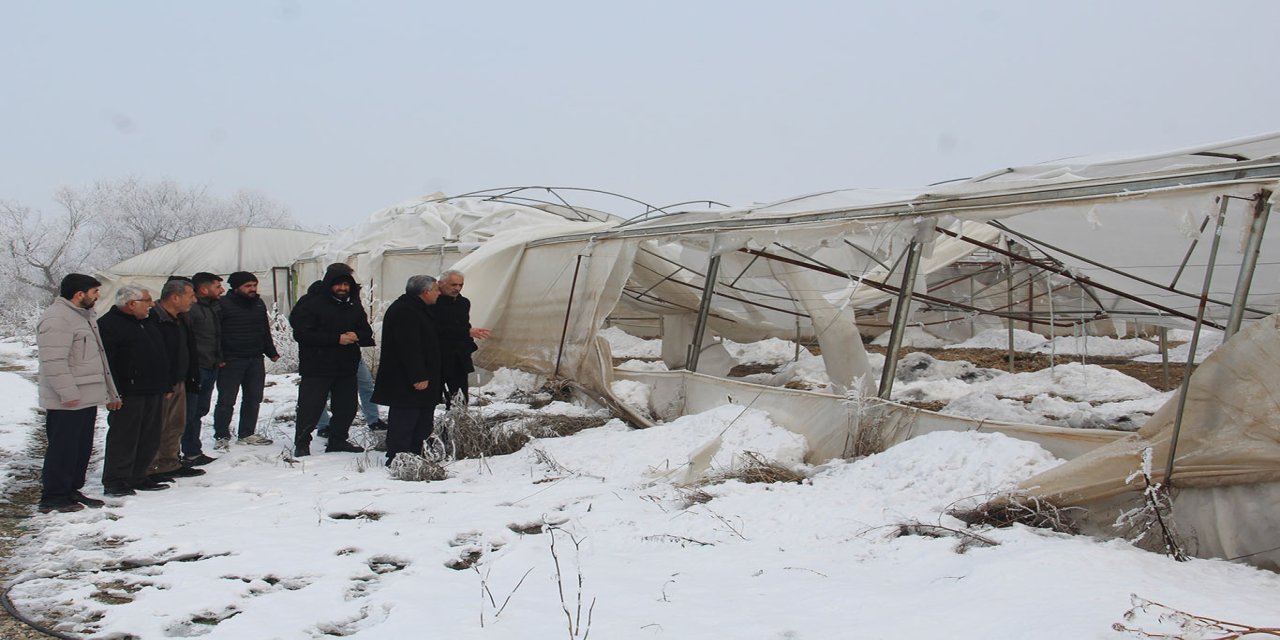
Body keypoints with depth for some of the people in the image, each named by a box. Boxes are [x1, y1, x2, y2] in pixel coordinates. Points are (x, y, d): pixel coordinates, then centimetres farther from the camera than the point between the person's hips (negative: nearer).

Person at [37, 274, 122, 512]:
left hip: (87, 398, 10)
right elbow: (53, 361, -22)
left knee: (82, 448, 14)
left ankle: (71, 491, 24)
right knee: (62, 449, -4)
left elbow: (95, 358, 26)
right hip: (67, 402, -10)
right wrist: (68, 392, -25)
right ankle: (52, 497, 4)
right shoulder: (56, 319, -14)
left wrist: (111, 392, 24)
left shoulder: (84, 316, 20)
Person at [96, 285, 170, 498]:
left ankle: (137, 478, 22)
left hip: (153, 392, 9)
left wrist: (165, 385, 20)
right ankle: (114, 482, 6)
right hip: (128, 394, -9)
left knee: (149, 439, 11)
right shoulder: (109, 324, -10)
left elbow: (160, 355, 25)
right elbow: (104, 361, -16)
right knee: (123, 439, -2)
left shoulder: (149, 321, 18)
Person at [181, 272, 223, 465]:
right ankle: (191, 453, 2)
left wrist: (219, 358, 19)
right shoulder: (190, 308, -15)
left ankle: (194, 452, 25)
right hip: (195, 368, -10)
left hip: (211, 368, 10)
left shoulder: (214, 307, 15)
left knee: (201, 410, 16)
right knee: (190, 412, -3)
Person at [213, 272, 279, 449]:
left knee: (253, 398, 11)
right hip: (231, 361, -7)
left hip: (255, 360, 7)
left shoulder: (259, 304, 12)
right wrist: (218, 358, -18)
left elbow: (265, 331, 21)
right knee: (226, 400, -2)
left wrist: (271, 352, 18)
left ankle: (247, 434, 22)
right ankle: (221, 436, 8)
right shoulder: (224, 305, -9)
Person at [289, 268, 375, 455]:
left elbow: (367, 334, 14)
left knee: (347, 407, 10)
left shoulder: (355, 307, 12)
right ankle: (302, 444, 10)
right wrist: (337, 339, -20)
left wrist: (356, 336, -12)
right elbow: (301, 334, -16)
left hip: (347, 368, 6)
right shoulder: (311, 305, -6)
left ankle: (338, 440, 26)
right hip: (317, 368, -6)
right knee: (310, 408, -4)